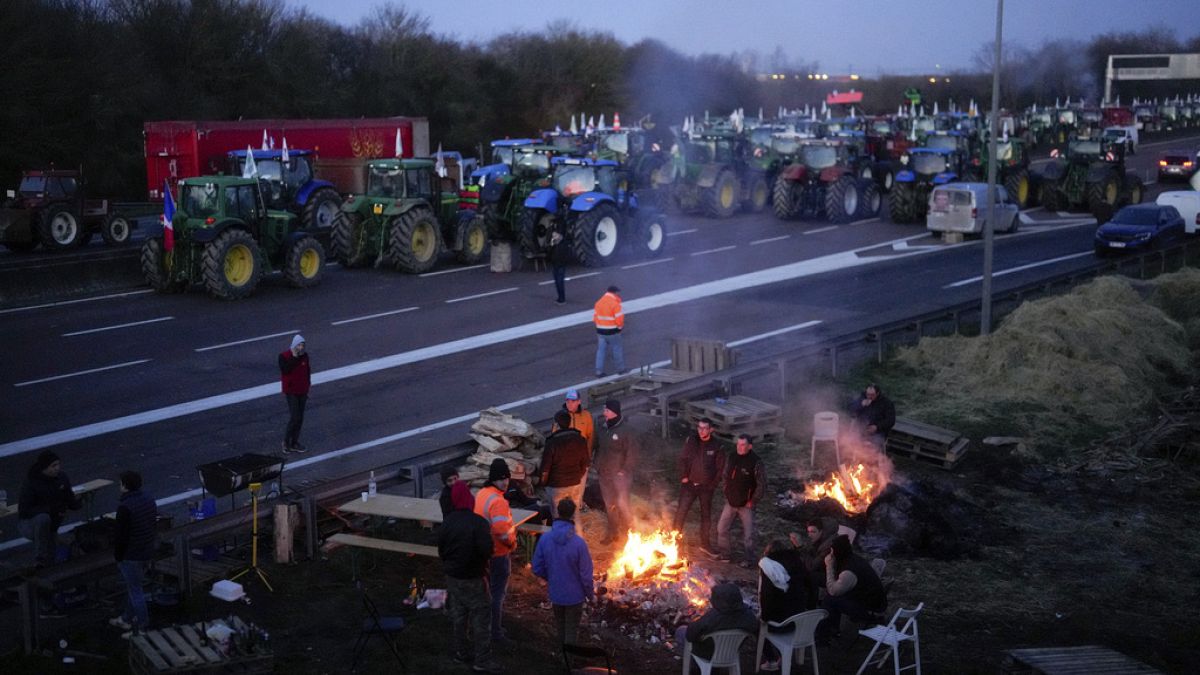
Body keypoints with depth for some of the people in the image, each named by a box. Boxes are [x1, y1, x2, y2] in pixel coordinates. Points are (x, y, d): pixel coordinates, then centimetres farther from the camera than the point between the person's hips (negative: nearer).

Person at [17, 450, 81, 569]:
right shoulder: (31, 483, -22)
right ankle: (39, 561, -25)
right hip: (28, 524, -5)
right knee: (43, 518, -38)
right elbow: (24, 511, -26)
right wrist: (51, 510, -35)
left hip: (51, 526, 5)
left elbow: (70, 501, 0)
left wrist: (77, 500, -25)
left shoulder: (61, 477, -7)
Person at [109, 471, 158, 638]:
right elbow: (154, 524, 12)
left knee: (135, 592, 1)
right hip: (148, 551, 9)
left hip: (131, 555, -9)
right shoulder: (149, 500, 3)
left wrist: (118, 557, -6)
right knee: (132, 586, 24)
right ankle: (127, 619, 38)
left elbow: (121, 535, -19)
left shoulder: (125, 507, -23)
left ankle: (142, 629, 7)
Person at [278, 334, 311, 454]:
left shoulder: (305, 355, 3)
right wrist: (294, 357, -26)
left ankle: (294, 443, 17)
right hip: (291, 391, -5)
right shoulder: (284, 356, -11)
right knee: (294, 417, -10)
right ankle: (286, 441, 7)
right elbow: (285, 370, -26)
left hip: (302, 391, 5)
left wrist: (308, 387, 15)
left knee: (300, 418, 8)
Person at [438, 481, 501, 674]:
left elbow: (440, 549, 4)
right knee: (481, 618, 3)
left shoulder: (447, 522, -4)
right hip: (473, 578, -6)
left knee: (458, 615, 19)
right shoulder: (478, 522, -23)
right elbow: (486, 550, -25)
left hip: (452, 577, 6)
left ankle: (461, 652, 30)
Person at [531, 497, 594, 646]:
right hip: (574, 594, -4)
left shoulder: (545, 538, -16)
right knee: (572, 630, 15)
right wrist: (590, 594, -1)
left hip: (555, 594, 4)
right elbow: (586, 575, -19)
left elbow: (537, 569, -6)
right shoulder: (579, 543, -26)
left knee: (560, 627, 26)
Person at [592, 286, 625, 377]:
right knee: (617, 350, 10)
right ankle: (620, 368, 22)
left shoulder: (598, 302, 3)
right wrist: (620, 327, 4)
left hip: (600, 331, 5)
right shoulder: (615, 304, -16)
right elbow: (619, 319, -16)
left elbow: (594, 317, 7)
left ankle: (599, 371, 8)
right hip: (612, 332, -5)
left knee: (600, 351, 9)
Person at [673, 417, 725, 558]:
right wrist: (684, 477, -5)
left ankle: (705, 544, 25)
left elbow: (720, 467, -2)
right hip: (689, 483, 0)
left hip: (706, 487, 0)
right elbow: (683, 459, 1)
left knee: (706, 515, 11)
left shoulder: (717, 446, -9)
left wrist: (712, 484, -3)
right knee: (681, 512, -1)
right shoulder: (691, 441, -7)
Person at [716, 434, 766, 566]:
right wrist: (727, 493, 10)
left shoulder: (756, 462, -16)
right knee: (721, 528, 8)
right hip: (730, 502, 5)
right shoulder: (732, 457, 0)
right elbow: (726, 476, 16)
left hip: (746, 505, -5)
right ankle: (726, 554, 24)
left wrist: (752, 501, -11)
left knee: (748, 534, 1)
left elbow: (762, 485, -13)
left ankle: (747, 559, 16)